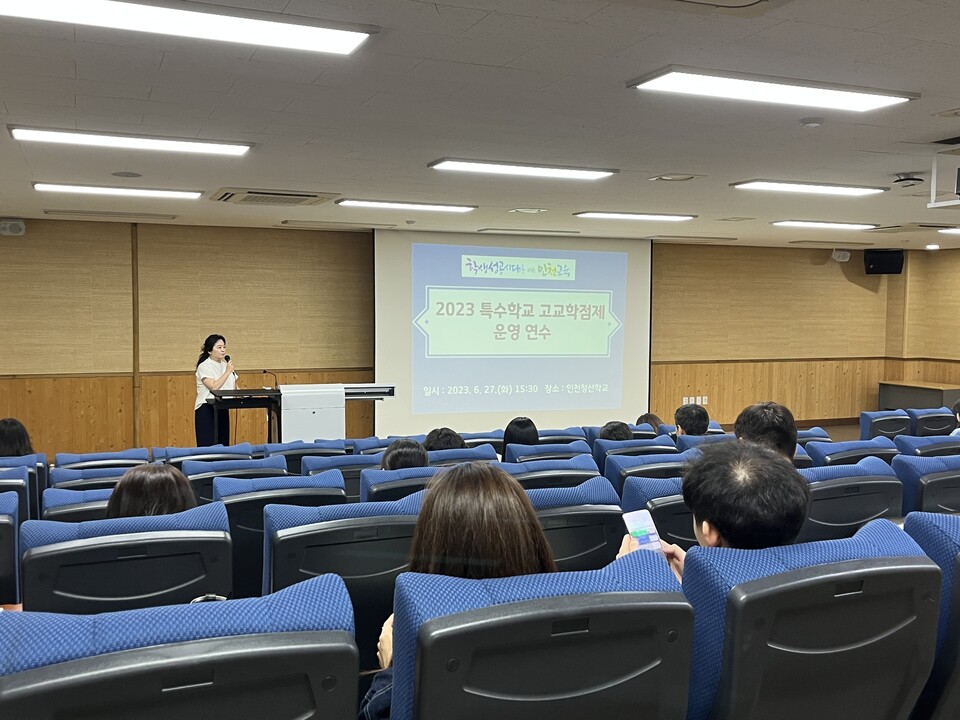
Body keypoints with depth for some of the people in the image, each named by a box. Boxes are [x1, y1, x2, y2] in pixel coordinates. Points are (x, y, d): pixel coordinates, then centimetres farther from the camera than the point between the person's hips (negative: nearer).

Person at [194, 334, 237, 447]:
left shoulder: (225, 365, 12)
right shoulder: (204, 366, -7)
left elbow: (234, 389, 18)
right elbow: (213, 387, -20)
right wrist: (227, 372, -15)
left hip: (223, 409, 6)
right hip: (207, 409, -6)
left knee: (223, 444, 4)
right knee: (208, 446, -9)